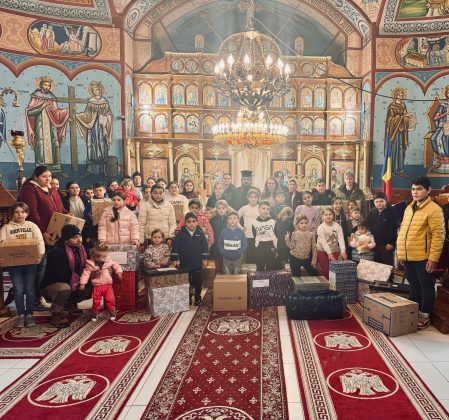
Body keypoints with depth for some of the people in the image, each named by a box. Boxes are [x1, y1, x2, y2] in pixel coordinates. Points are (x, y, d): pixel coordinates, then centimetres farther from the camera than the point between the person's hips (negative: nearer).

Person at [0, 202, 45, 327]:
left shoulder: (32, 226, 7)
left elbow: (40, 241, -3)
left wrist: (40, 254, -21)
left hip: (31, 262, 0)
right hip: (14, 263, 0)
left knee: (30, 289, 1)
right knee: (18, 290, -1)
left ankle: (29, 314, 15)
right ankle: (21, 315, 15)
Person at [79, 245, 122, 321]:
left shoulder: (109, 262, -5)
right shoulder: (91, 265, -10)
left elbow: (116, 266, -1)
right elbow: (86, 273, -8)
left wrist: (119, 272, -17)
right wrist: (82, 283, -9)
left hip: (108, 285, 1)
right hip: (97, 286, -1)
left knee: (110, 300, 1)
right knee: (96, 301, 5)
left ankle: (112, 312, 20)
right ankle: (95, 314, 27)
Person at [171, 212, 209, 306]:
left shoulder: (200, 233, -3)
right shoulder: (181, 234, -6)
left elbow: (205, 247, 1)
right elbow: (175, 247, -4)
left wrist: (205, 259, 0)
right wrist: (175, 259, -7)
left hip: (197, 262, 1)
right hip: (184, 263, 0)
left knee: (198, 280, 8)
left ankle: (198, 297, 24)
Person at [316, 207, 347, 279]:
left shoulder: (337, 226, -3)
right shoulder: (321, 227, -11)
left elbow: (341, 239, -13)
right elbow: (323, 242, -19)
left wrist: (343, 251, -28)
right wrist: (329, 253, -30)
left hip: (335, 251, 3)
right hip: (323, 251, -3)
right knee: (324, 271, -3)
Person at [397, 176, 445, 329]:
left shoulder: (434, 209, -12)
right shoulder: (409, 208, 13)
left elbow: (438, 235, -15)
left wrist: (433, 258, -18)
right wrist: (401, 251, 15)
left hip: (423, 258, -7)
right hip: (408, 257, 7)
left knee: (426, 287, 7)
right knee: (414, 287, 18)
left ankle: (425, 316, 20)